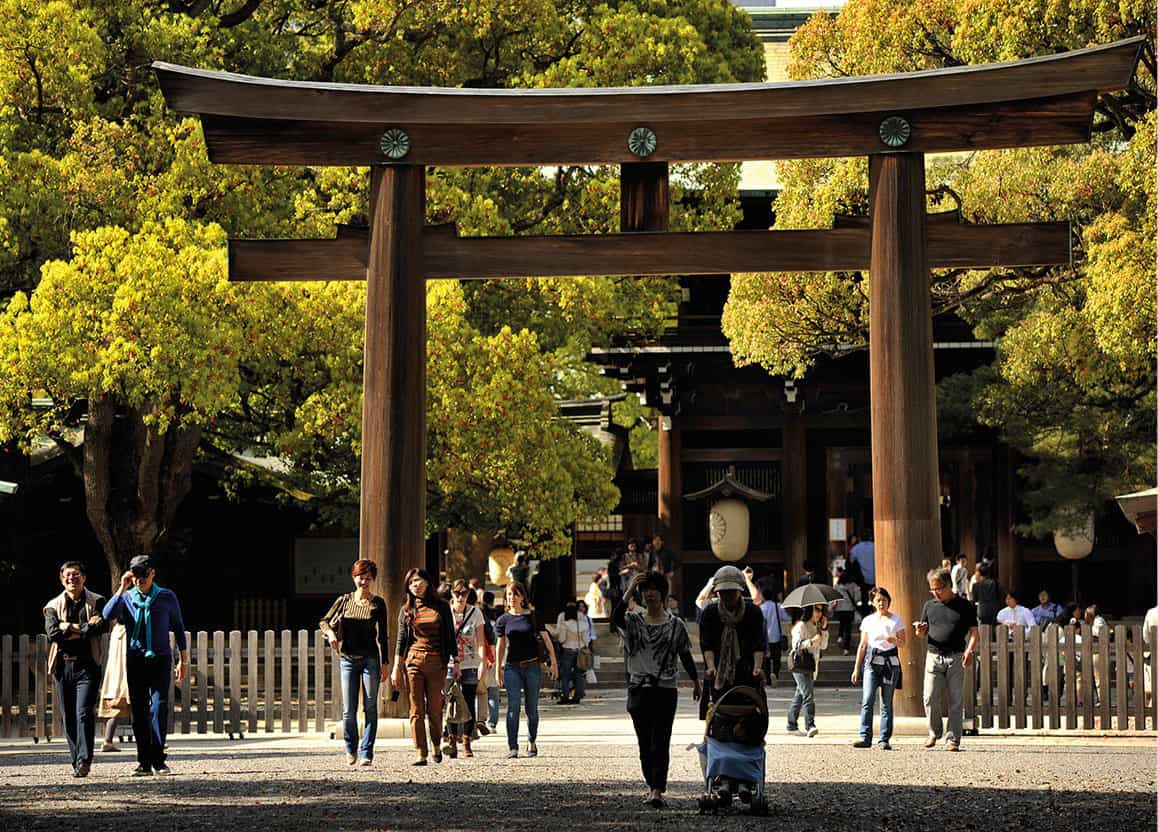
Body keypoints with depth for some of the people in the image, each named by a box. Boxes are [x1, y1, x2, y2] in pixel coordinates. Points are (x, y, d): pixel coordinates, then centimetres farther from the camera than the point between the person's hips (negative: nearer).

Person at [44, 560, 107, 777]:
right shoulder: (53, 606, 11)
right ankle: (76, 761, 14)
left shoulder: (96, 602, 7)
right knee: (68, 717, 5)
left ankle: (84, 760, -17)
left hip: (87, 665, -3)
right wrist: (83, 627, -11)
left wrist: (68, 629, -9)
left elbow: (100, 627, -11)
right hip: (62, 666, 3)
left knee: (84, 713, -15)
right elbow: (52, 632, -7)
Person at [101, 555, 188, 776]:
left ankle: (158, 760, -10)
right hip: (135, 660, 1)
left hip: (160, 659, -1)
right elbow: (108, 615, -13)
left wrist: (183, 660, 10)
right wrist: (122, 589, -15)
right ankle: (144, 762, 5)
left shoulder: (167, 597, 5)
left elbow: (178, 628, 12)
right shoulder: (126, 598, 5)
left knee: (159, 706, -13)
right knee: (139, 711, 1)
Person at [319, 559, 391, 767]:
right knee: (348, 711, 1)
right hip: (347, 660, 1)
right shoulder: (344, 601, 7)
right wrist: (330, 633, -11)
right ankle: (351, 749, 22)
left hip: (370, 659, -1)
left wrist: (385, 663, 1)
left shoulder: (378, 603, 3)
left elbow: (383, 635, 5)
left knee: (370, 708, -2)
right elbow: (324, 621, 11)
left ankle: (366, 753, 3)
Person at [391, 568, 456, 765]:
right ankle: (421, 754, -3)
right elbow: (401, 640, 11)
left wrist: (455, 663, 8)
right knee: (416, 710, -4)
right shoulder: (406, 610, 10)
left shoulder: (442, 607, 7)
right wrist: (396, 668, 5)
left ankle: (436, 745, 23)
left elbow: (450, 637, 11)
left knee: (434, 708, 0)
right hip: (413, 661, 1)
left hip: (437, 662, -1)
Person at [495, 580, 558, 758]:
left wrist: (553, 663, 0)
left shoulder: (533, 617, 3)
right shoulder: (504, 619, 6)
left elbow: (546, 639, 6)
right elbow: (501, 645, 13)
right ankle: (512, 747, -15)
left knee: (532, 708, 5)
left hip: (532, 666, 0)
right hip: (512, 667, 0)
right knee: (513, 705, -13)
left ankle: (531, 742, 26)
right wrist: (498, 669, 13)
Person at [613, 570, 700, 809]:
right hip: (638, 689, 2)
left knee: (660, 744, -10)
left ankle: (657, 791, -17)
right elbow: (616, 618, -19)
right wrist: (629, 592, -25)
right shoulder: (633, 620, 4)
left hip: (665, 691, -2)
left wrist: (696, 682, 19)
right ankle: (652, 786, 23)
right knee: (645, 744, 9)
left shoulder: (676, 625, 5)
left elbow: (686, 655, 14)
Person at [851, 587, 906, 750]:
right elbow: (862, 646, 13)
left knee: (887, 703, 0)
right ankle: (865, 737, -13)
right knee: (867, 701, -12)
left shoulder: (896, 620, 6)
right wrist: (856, 668, 10)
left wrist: (894, 640, -18)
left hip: (890, 662, -1)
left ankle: (884, 739, 2)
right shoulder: (868, 621, 11)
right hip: (871, 662, 1)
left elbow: (902, 643, 5)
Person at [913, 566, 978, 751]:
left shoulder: (964, 606, 4)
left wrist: (970, 650, -16)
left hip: (956, 657, -2)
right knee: (930, 698, -4)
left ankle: (953, 739, 3)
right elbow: (922, 634, 18)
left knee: (955, 700, -2)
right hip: (934, 655, 2)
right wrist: (920, 630, -6)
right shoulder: (930, 606, 13)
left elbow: (973, 631, 1)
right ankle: (934, 732, 16)